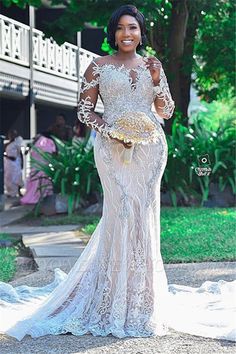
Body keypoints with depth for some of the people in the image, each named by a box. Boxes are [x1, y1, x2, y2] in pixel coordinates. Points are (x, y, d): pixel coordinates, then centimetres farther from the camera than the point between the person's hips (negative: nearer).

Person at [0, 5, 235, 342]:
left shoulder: (152, 66, 12)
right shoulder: (99, 67, 4)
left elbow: (166, 111, 12)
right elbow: (84, 111, 2)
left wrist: (157, 80, -3)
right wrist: (112, 132, -12)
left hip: (150, 147, 3)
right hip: (114, 148, -3)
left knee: (143, 214, 3)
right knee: (123, 213, -8)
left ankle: (142, 298, 15)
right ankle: (119, 303, 1)